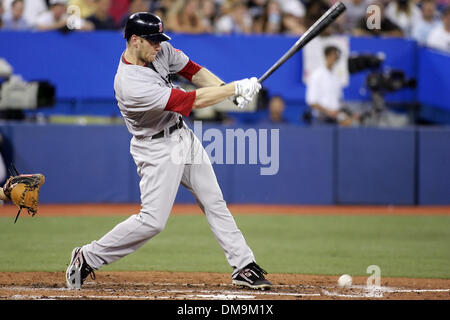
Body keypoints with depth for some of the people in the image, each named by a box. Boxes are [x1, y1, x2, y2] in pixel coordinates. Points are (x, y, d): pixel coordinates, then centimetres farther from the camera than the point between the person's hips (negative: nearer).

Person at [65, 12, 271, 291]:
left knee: (215, 204, 9)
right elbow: (193, 101, -31)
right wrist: (236, 88, -25)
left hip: (184, 136, 8)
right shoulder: (131, 85, -33)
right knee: (153, 221, -10)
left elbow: (192, 70, 7)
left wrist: (227, 89, -9)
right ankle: (88, 257, 4)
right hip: (157, 149, -8)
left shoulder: (160, 50, -8)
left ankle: (244, 267, 15)